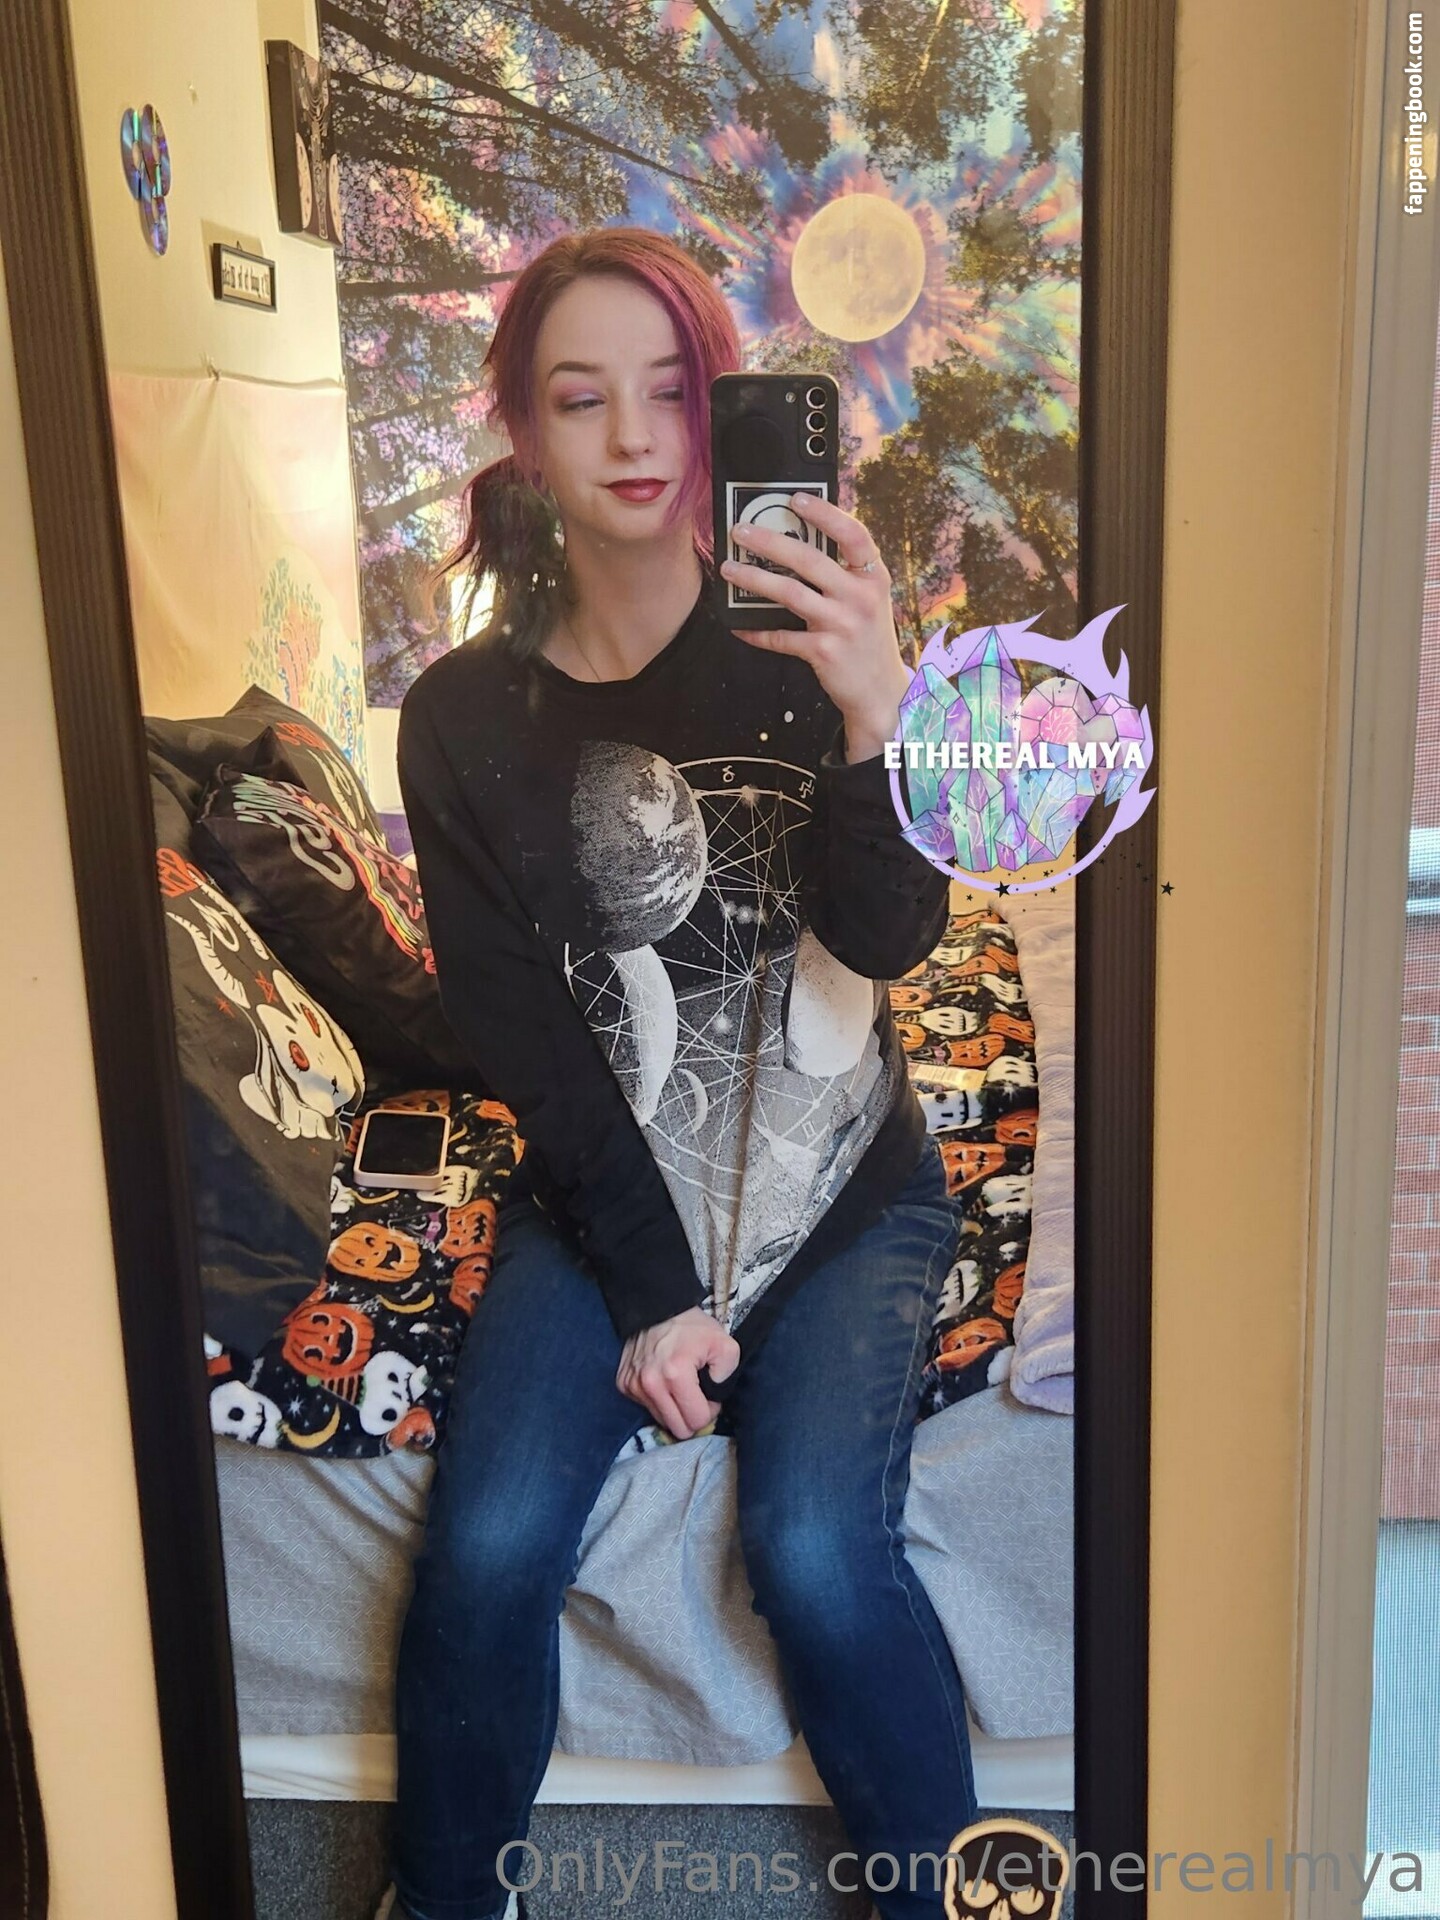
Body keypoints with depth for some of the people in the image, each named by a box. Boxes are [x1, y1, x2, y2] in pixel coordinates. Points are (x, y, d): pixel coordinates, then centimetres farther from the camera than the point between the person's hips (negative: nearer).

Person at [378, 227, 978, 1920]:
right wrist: (652, 1287, -9)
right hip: (603, 1199, 1)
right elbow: (521, 1038, -4)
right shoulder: (465, 714, -3)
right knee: (488, 1545, -17)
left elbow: (890, 941, -17)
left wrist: (876, 718, -36)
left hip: (845, 1184, -1)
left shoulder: (799, 649, -6)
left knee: (818, 1548, -21)